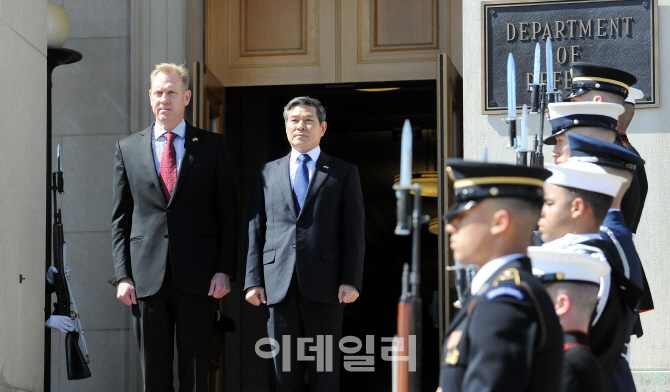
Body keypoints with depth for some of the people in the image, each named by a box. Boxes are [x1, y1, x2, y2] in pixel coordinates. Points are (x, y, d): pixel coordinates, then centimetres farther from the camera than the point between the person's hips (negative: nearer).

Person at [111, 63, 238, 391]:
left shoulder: (212, 146, 6)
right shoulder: (128, 149, 10)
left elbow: (228, 214, 5)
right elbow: (120, 219, 10)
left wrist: (225, 270, -5)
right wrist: (122, 276, 0)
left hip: (196, 278, -1)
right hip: (147, 278, 1)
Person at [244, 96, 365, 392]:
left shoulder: (344, 173, 9)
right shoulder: (267, 173, 15)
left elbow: (354, 232, 3)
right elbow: (256, 231, 12)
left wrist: (351, 280, -7)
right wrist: (253, 281, 3)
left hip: (324, 287, -2)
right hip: (279, 287, 2)